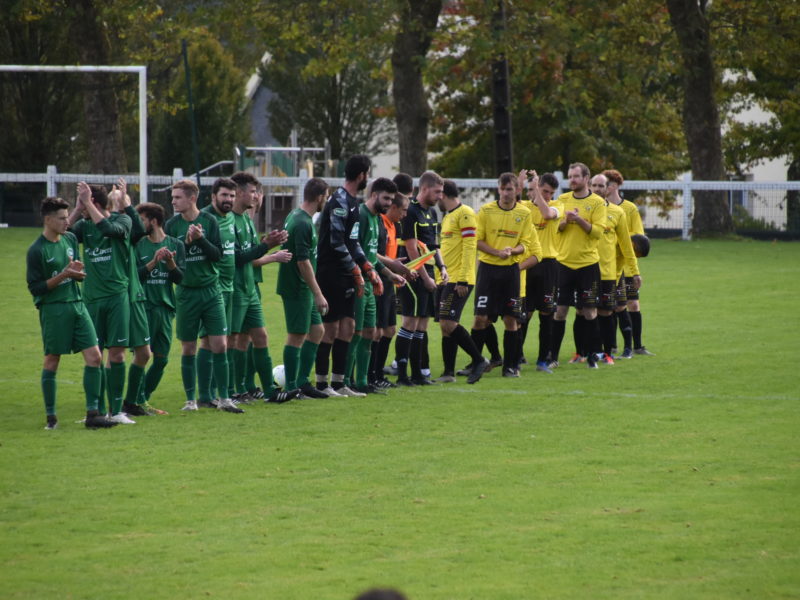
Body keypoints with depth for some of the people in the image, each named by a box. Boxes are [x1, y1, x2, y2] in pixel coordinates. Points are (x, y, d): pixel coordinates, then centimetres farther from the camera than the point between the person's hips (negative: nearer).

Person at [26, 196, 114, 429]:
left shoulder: (70, 239, 10)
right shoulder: (37, 250, -10)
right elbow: (35, 287, -11)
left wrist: (78, 271, -4)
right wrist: (63, 275, -19)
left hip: (77, 304, 6)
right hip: (52, 309, -6)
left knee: (94, 356, -3)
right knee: (52, 361, 1)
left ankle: (93, 413, -1)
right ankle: (51, 416, 10)